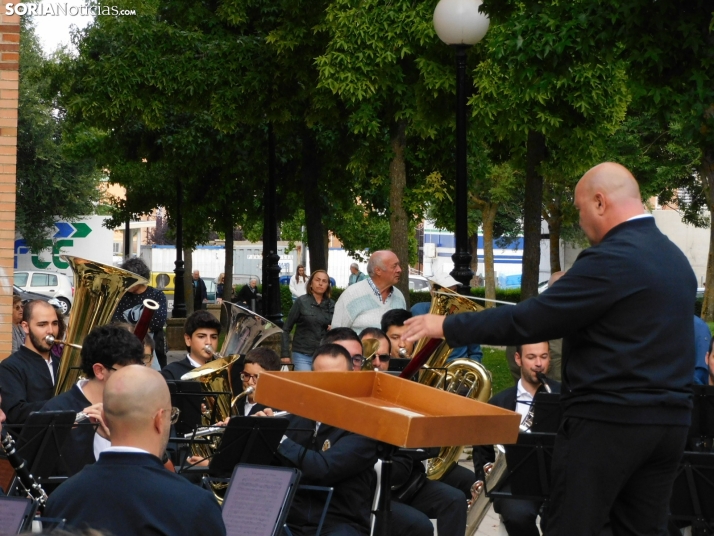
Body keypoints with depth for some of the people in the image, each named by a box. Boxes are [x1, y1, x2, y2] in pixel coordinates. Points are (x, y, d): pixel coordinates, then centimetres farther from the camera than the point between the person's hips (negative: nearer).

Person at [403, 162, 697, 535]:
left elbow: (529, 320, -15)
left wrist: (447, 326, -6)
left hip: (608, 420, -8)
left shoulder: (612, 259, -15)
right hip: (671, 420, 8)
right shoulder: (676, 258, 11)